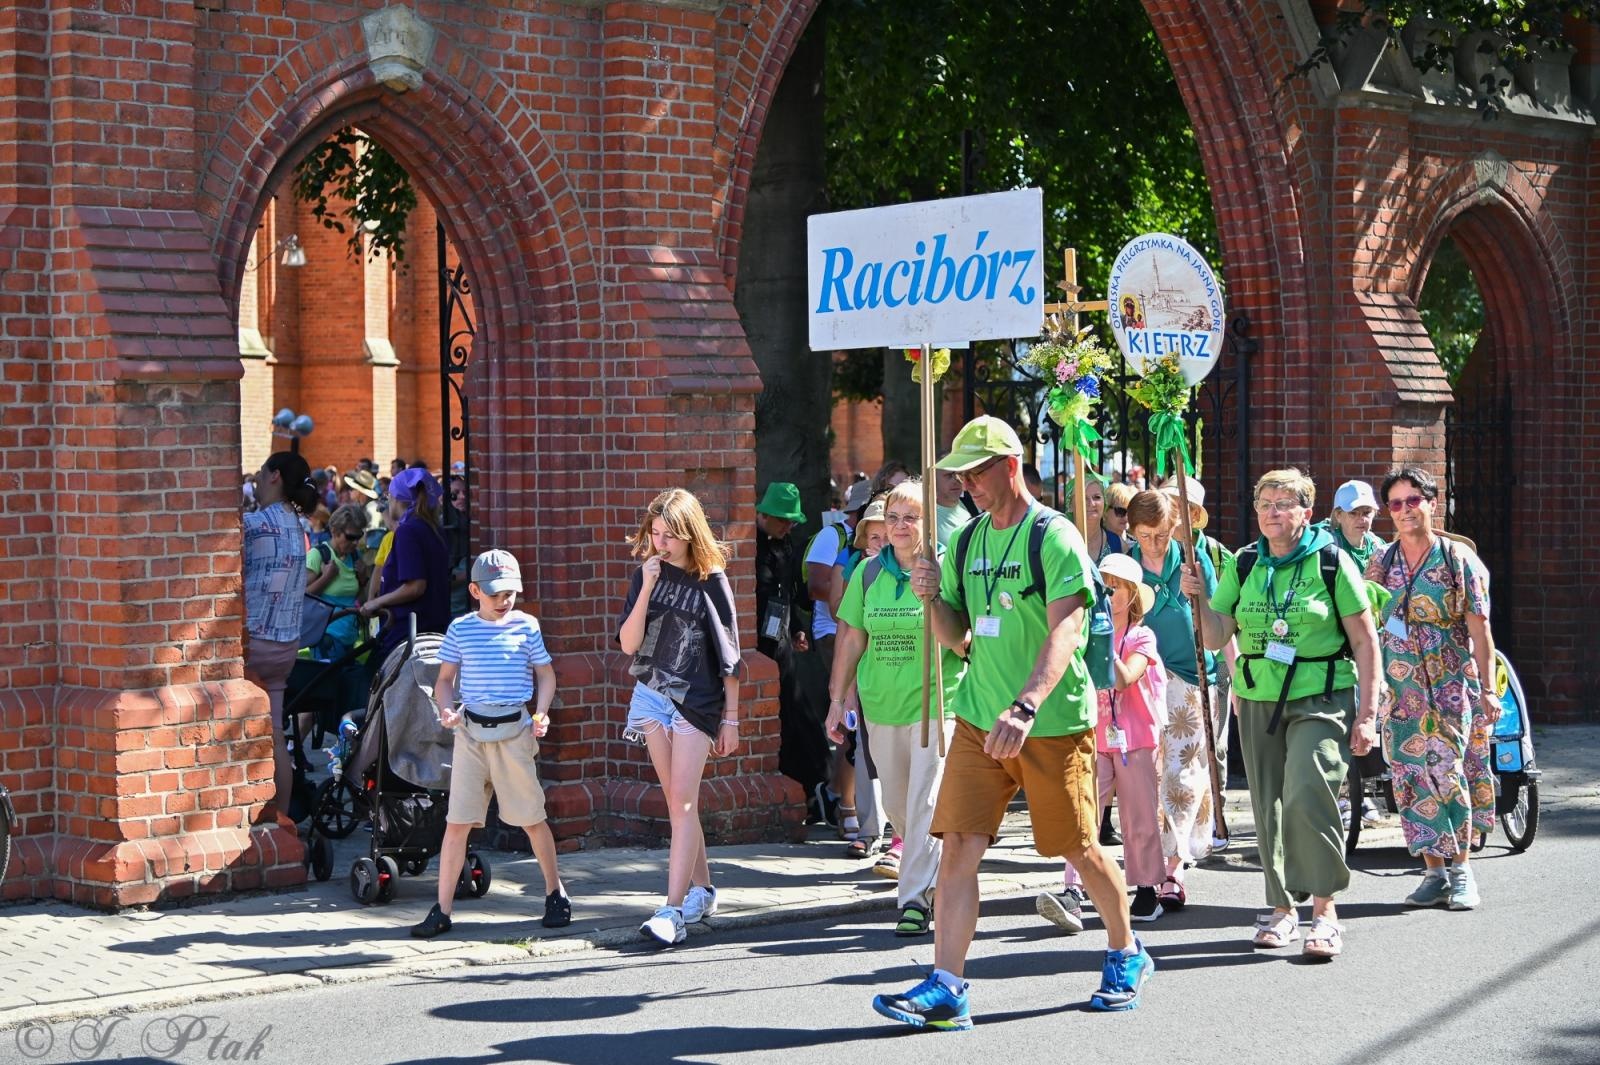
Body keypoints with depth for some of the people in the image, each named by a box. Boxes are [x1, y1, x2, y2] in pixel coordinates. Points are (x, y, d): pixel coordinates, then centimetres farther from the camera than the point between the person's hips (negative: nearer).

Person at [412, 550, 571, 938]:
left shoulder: (526, 626, 1)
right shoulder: (460, 629, 3)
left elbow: (545, 674, 9)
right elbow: (445, 679, 10)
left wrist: (541, 713, -6)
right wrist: (446, 709, -10)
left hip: (514, 731, -1)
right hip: (470, 731, 1)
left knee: (532, 818, 5)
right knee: (457, 822, -1)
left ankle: (555, 894, 24)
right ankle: (442, 910, 3)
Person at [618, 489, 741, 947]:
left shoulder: (711, 580, -6)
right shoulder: (645, 575, 3)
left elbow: (729, 655, -2)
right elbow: (628, 644, -4)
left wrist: (731, 717, -2)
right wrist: (647, 590, -15)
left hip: (697, 700, -4)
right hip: (652, 697, 4)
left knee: (683, 801, -10)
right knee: (676, 801, 9)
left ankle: (673, 910, -15)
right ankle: (702, 889, 23)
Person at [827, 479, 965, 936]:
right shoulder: (869, 572, 8)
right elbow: (852, 638, 13)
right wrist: (838, 699, 12)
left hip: (935, 702, -5)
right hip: (880, 704, 5)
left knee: (924, 804, -9)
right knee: (896, 803, 13)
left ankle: (916, 898, -5)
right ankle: (929, 868, 37)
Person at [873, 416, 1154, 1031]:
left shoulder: (1054, 538, -12)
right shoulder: (966, 542, 10)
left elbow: (1064, 636, -23)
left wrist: (1024, 707, -37)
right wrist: (932, 599, -5)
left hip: (1055, 724, -5)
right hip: (979, 721, 5)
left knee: (1080, 849, 7)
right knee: (958, 846, -7)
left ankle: (1127, 957, 31)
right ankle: (946, 989, -9)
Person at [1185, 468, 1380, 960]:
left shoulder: (1331, 562, -2)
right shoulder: (1244, 564, 9)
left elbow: (1365, 641, -1)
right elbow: (1216, 637, 9)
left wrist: (1367, 713, -7)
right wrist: (1196, 598, -9)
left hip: (1321, 700, -5)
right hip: (1258, 700, 5)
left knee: (1306, 796, -20)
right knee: (1268, 805, 7)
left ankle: (1324, 910, -14)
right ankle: (1283, 908, 19)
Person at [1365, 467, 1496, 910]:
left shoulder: (1458, 558, -1)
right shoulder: (1380, 563, 9)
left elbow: (1480, 630, -2)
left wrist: (1488, 689, -9)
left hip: (1452, 686, -3)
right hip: (1400, 689, 4)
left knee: (1447, 770, -11)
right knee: (1412, 778, 1)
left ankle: (1461, 870, -1)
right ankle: (1435, 873, 9)